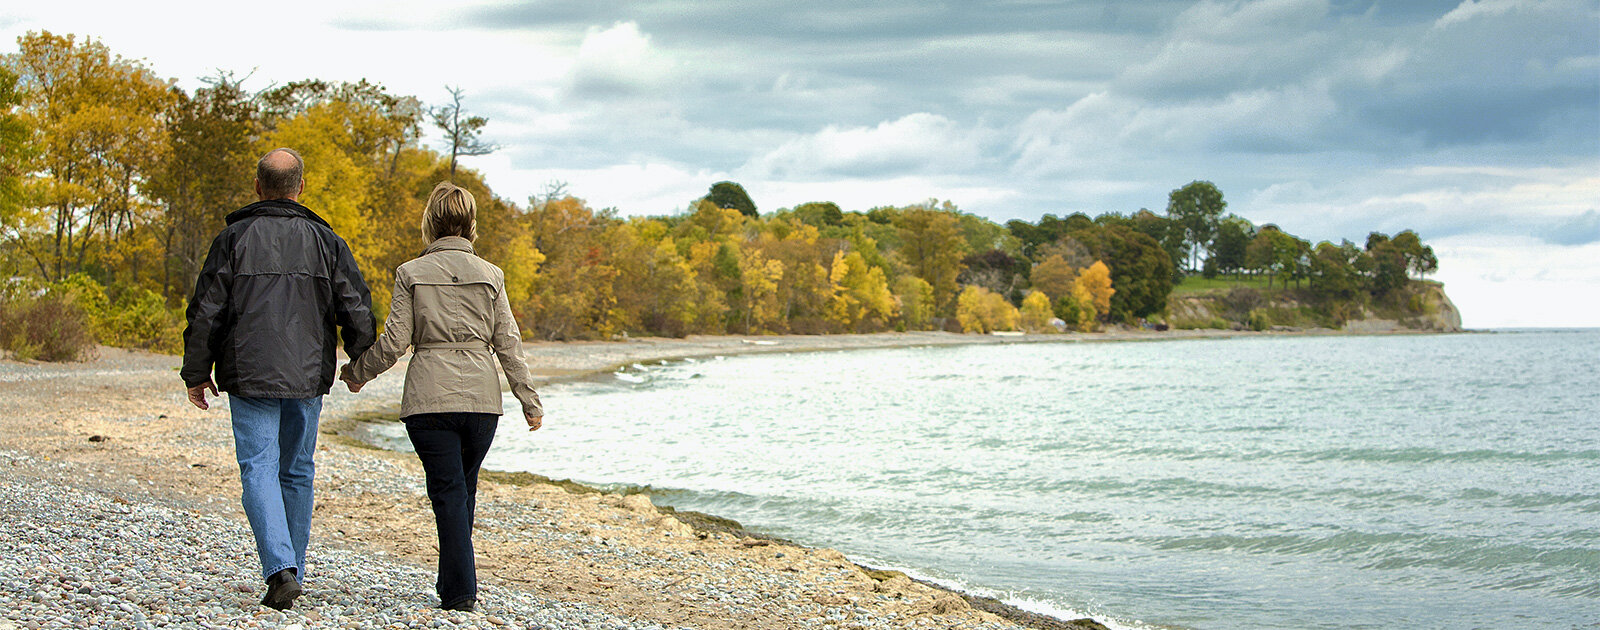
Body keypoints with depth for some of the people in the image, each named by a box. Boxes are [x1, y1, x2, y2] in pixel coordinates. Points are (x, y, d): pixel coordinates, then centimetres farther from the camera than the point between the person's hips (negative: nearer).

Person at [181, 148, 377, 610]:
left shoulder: (234, 238, -2)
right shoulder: (325, 241, 2)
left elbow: (206, 312, -3)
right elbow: (357, 311, 0)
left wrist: (197, 374, 7)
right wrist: (361, 364, 16)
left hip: (250, 377, -2)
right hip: (307, 379, 2)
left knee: (259, 469, -4)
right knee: (297, 471, 14)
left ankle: (279, 568, -21)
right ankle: (291, 570, 19)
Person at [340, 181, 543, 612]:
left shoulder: (411, 273, -1)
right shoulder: (490, 275, 4)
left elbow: (394, 341, -2)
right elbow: (508, 343, 3)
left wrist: (357, 373, 15)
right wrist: (529, 400, 9)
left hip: (429, 398, -2)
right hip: (481, 397, 2)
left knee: (448, 491, 1)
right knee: (464, 487, 18)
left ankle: (460, 591, -4)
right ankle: (455, 583, 25)